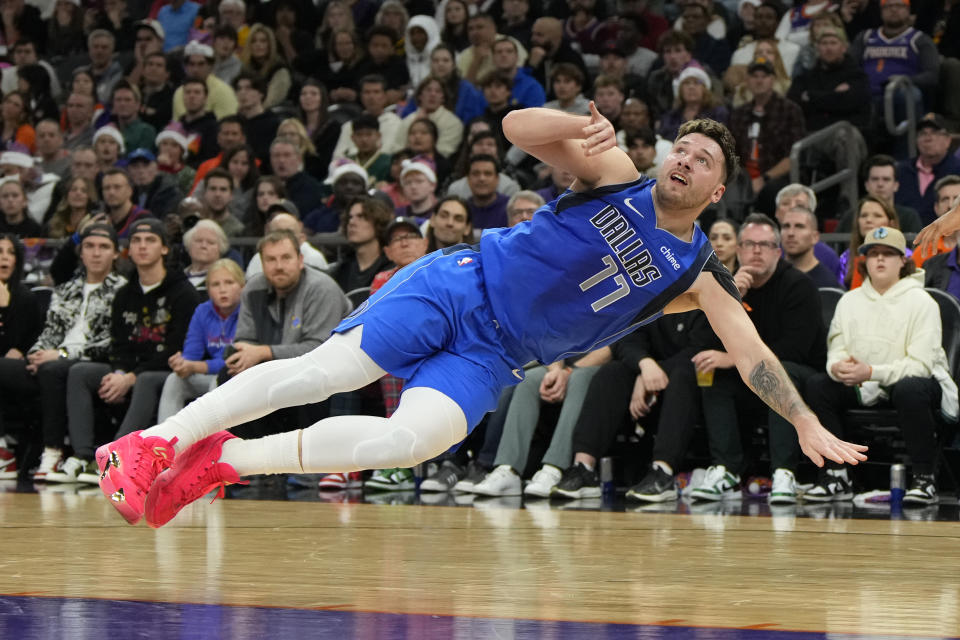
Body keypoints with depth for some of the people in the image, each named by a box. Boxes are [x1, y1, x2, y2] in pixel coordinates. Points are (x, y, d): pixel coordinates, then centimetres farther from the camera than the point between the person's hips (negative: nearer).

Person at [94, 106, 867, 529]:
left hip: (489, 359, 2)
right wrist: (584, 125, -27)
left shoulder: (698, 275, 4)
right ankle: (159, 440, -18)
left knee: (412, 441, -25)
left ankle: (227, 459, -18)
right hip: (462, 286, -2)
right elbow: (517, 127, -8)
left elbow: (755, 355, 1)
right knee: (326, 370, -19)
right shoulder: (617, 176, -1)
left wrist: (808, 424, -8)